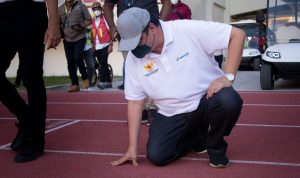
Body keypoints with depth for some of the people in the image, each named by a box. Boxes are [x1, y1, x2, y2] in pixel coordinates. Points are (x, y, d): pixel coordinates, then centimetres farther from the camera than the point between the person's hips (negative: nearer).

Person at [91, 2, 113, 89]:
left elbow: (110, 32, -7)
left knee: (103, 63, -13)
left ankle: (102, 82, -12)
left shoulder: (105, 18, -4)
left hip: (105, 45, -6)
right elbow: (93, 34, 15)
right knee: (103, 64, 8)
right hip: (97, 47, 6)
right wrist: (93, 46, 13)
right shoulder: (93, 21, 11)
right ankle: (108, 82, 14)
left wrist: (110, 45, -13)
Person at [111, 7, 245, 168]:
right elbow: (135, 102, 0)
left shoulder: (188, 30, -18)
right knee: (156, 155, -17)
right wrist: (132, 147, -1)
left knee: (229, 100, -35)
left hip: (207, 100, -2)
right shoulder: (133, 58, -5)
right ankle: (199, 137, 14)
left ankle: (215, 146, -2)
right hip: (173, 115, 3)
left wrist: (228, 76, -26)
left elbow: (237, 34, -16)